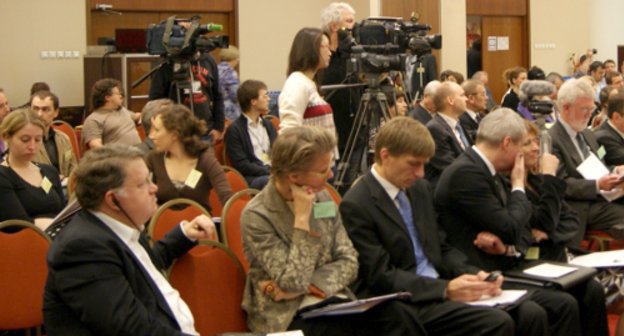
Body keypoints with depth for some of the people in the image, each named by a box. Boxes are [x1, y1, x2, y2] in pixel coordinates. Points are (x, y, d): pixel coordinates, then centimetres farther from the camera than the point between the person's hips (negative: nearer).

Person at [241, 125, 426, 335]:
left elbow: (348, 262, 3)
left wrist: (305, 286, -12)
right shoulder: (256, 216, -12)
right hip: (287, 317, -5)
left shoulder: (322, 198, 6)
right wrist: (302, 218, -18)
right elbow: (294, 282, -17)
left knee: (395, 313, -23)